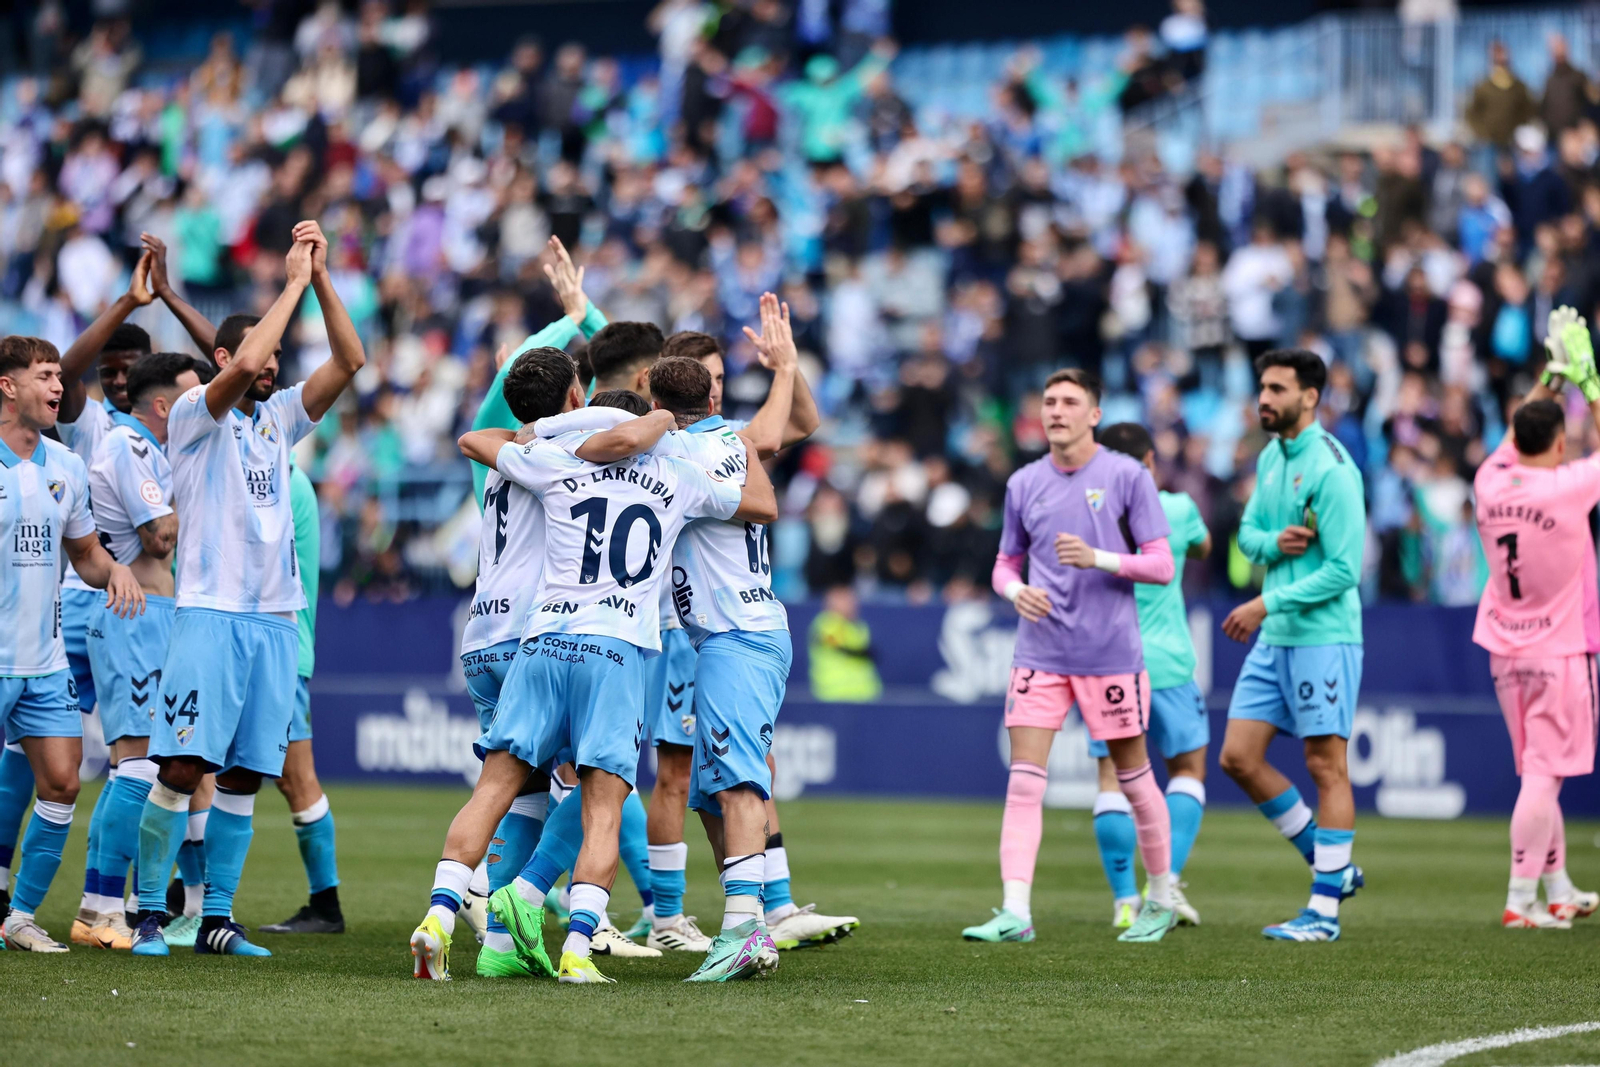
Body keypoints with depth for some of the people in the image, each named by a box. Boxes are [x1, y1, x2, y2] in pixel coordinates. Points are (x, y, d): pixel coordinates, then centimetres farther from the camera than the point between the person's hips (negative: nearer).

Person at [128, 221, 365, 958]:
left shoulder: (278, 417, 16)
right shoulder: (196, 414, -1)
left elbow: (349, 361, 7)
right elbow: (242, 366, -20)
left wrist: (322, 278, -2)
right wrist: (295, 282, -13)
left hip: (275, 618, 6)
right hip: (212, 612, -6)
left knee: (243, 776, 5)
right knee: (183, 767, -11)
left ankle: (217, 919, 9)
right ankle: (148, 916, -5)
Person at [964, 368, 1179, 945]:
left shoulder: (1127, 476, -3)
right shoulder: (1024, 484, 9)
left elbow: (1161, 566, -4)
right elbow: (1005, 565, 17)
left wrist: (1097, 558, -19)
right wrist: (1016, 590, -6)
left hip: (1112, 654, -3)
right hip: (1040, 654, 3)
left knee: (1133, 778, 8)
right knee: (1024, 782, -8)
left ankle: (1161, 899, 25)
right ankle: (1015, 911, -12)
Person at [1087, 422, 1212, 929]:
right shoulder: (1176, 509, 1)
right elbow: (1203, 547, 22)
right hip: (1165, 663, -1)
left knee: (1113, 777, 3)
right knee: (1188, 768, 13)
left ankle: (1125, 900, -4)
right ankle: (1168, 879, -1)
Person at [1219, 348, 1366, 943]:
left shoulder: (1331, 469, -15)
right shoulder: (1271, 458, 11)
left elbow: (1343, 570, -18)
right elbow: (1247, 533, 16)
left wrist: (1269, 603, -18)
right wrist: (1274, 542, -7)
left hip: (1323, 637, -9)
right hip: (1274, 638, 9)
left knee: (1326, 767, -3)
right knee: (1238, 758, 6)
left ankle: (1324, 910, 1)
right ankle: (1334, 868, 17)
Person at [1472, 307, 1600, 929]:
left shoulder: (1491, 484, -1)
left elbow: (1519, 433, 19)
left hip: (1506, 650, 6)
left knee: (1538, 772, 15)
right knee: (1543, 773, -6)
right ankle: (1520, 899, -10)